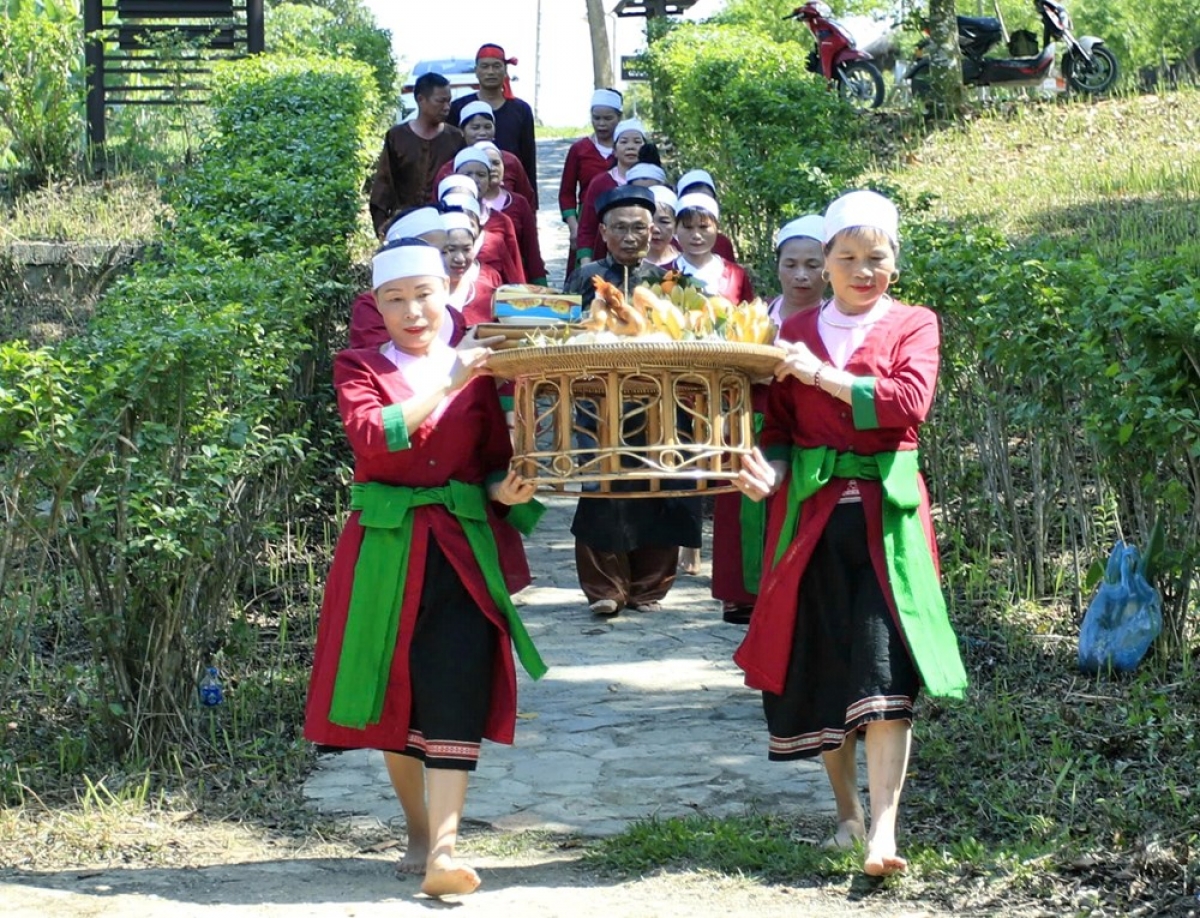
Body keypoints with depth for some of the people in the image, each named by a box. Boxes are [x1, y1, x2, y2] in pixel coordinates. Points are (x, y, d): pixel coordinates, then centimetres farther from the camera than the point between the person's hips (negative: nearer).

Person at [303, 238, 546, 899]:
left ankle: (444, 849, -19)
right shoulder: (359, 368, 5)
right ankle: (418, 830, 25)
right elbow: (369, 433, -15)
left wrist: (504, 491, -13)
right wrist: (448, 383, -18)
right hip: (387, 549, 0)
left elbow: (497, 462, 10)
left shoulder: (478, 371, 10)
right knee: (394, 693, 7)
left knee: (456, 692, -13)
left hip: (465, 550, 0)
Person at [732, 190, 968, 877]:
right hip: (810, 511, 3)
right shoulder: (797, 331, 12)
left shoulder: (913, 325, 4)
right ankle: (848, 811, 23)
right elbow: (779, 425, 10)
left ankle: (884, 830, -17)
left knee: (884, 666, -13)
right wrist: (769, 468, -11)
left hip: (885, 512, -3)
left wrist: (823, 376, -17)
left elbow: (911, 401, -14)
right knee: (818, 664, 6)